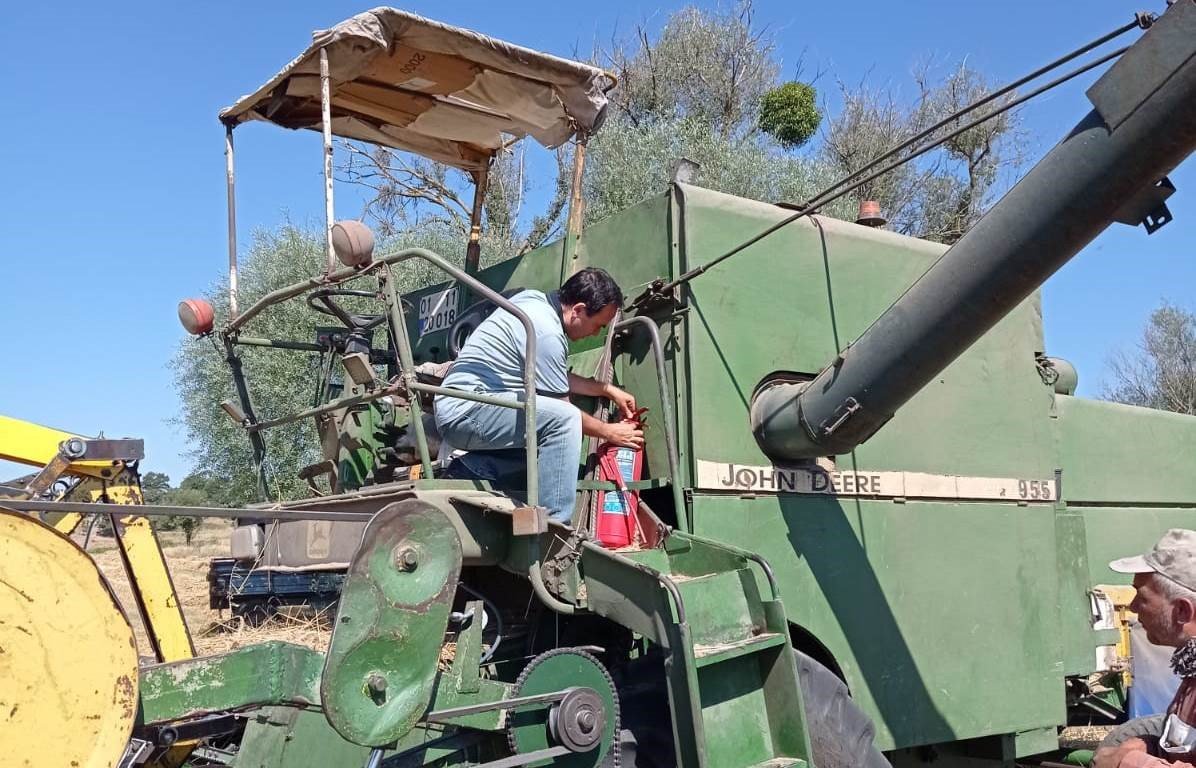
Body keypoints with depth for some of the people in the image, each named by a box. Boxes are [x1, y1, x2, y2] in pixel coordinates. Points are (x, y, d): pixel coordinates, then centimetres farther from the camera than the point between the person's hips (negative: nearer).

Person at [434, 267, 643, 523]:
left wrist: (609, 390, 21)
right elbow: (563, 412, -9)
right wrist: (610, 432, 4)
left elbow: (559, 377, 25)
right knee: (563, 421, -25)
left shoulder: (536, 300, 10)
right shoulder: (547, 333, -19)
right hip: (465, 411, -10)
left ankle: (475, 465, 8)